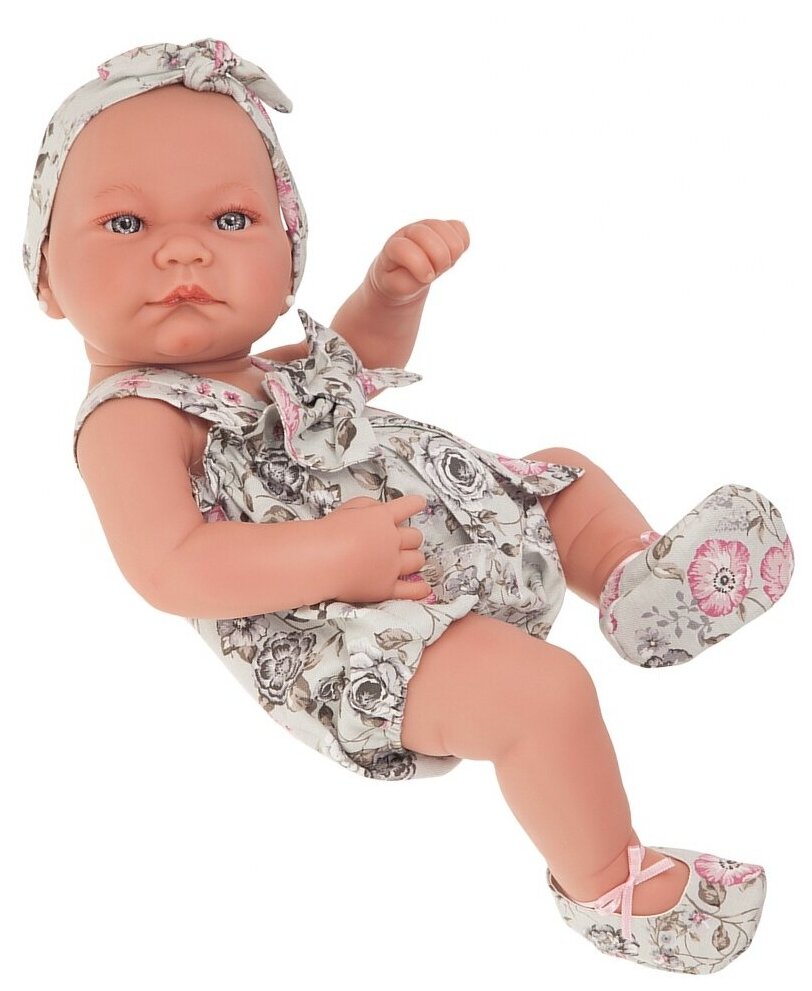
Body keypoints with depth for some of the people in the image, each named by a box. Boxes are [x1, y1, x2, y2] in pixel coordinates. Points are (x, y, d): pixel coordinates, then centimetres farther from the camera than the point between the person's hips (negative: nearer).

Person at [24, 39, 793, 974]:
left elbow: (360, 361, 33)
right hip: (347, 638, -10)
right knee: (544, 689, -28)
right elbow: (169, 571, -28)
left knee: (567, 475, 24)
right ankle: (607, 888, -7)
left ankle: (647, 589, 24)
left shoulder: (269, 366, 12)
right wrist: (334, 556, -31)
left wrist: (393, 285, 11)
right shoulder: (132, 419, -16)